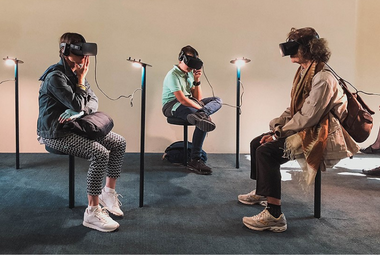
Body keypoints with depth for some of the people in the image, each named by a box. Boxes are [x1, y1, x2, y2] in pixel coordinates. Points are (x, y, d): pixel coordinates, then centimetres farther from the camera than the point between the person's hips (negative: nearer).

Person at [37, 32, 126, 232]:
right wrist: (81, 79, -11)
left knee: (119, 143, -2)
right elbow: (77, 104, -23)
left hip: (74, 126, 9)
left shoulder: (75, 72, 9)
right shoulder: (55, 76, -18)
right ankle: (92, 212, -19)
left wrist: (77, 111, -17)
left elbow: (93, 102, 4)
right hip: (56, 133, -9)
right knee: (100, 153, -28)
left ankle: (108, 192, 11)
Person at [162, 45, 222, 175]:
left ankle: (199, 116, -36)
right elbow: (182, 99, -22)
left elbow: (197, 99, 12)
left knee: (217, 100, -1)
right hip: (172, 106, -9)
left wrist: (197, 81, 0)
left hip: (188, 103, 9)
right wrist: (201, 109, -20)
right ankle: (195, 160, -31)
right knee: (203, 121, -31)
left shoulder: (189, 74, 16)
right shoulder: (173, 75, -10)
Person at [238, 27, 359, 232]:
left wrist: (279, 133, -16)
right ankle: (261, 192, 29)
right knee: (257, 143, 11)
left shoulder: (322, 79, -21)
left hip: (317, 136, -10)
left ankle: (274, 215, -24)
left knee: (266, 152, -26)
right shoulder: (304, 73, 10)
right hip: (302, 129, 10)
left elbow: (307, 118, -25)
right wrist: (275, 128, -1)